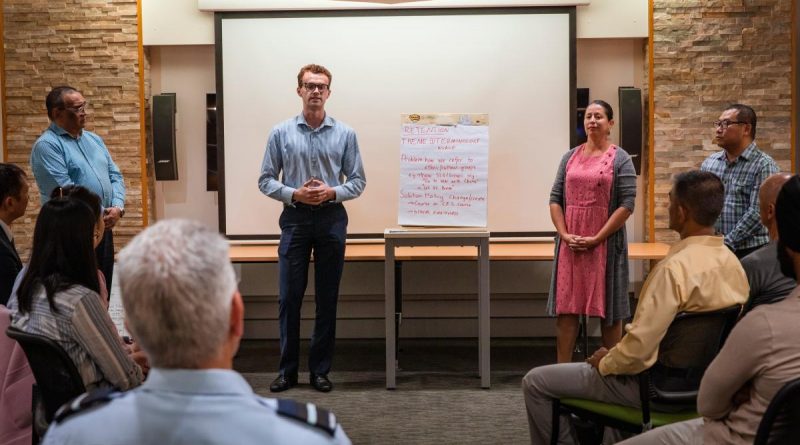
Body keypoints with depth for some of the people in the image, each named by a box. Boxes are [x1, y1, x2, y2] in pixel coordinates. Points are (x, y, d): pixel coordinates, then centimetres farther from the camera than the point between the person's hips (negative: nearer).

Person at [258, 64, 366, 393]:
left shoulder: (345, 134, 2)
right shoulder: (281, 133, 2)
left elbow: (358, 181, 4)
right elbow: (266, 180, 2)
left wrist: (332, 192, -14)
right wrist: (294, 194, -14)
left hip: (331, 219, 1)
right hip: (295, 218, 0)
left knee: (327, 299, 5)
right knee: (289, 297, 1)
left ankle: (320, 370, 15)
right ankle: (287, 370, 11)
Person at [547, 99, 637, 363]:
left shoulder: (620, 160, -1)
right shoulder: (570, 158, 12)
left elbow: (627, 204, -8)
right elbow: (555, 199, 9)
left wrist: (596, 238, -14)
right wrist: (565, 235, -5)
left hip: (605, 244, -4)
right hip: (570, 245, 4)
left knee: (609, 310, 4)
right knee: (565, 309, 3)